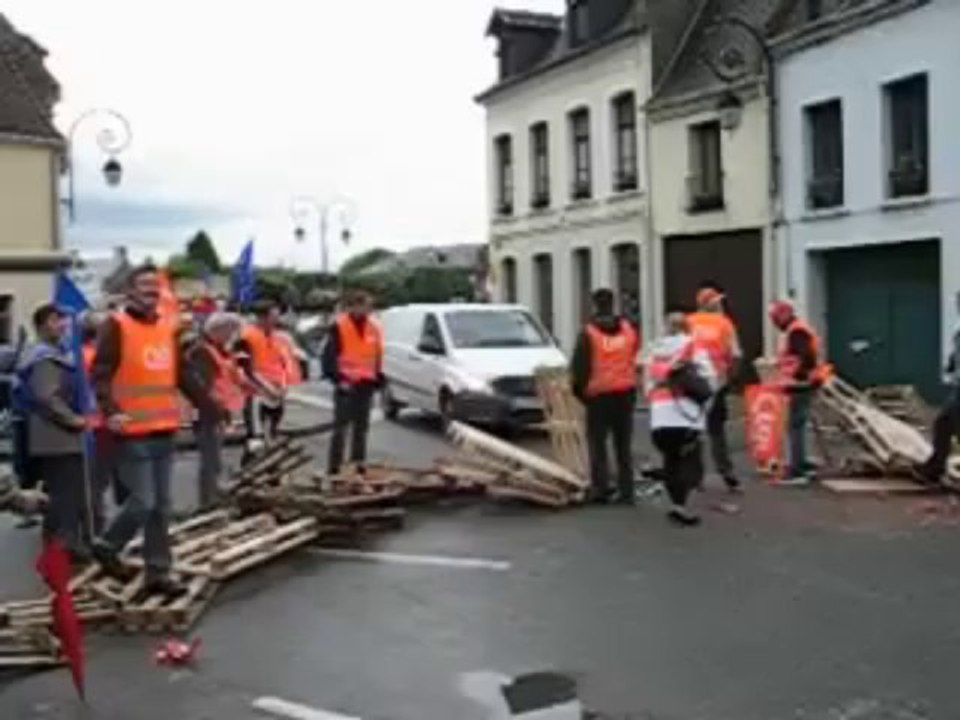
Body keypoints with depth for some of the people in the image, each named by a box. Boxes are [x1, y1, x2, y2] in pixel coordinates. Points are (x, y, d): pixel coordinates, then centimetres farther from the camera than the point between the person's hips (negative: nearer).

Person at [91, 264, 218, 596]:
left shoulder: (168, 325, 13)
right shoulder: (116, 326, -7)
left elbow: (183, 376, 17)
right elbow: (100, 374, -14)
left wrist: (213, 410, 13)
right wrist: (110, 411, -29)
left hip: (164, 429, 7)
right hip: (132, 432, -6)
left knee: (161, 506, 9)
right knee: (142, 502, -5)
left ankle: (158, 573, 18)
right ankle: (107, 545, 21)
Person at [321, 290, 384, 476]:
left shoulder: (374, 328, 11)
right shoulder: (339, 326, -6)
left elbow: (378, 357, 18)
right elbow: (329, 356, -7)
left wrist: (378, 380, 11)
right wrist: (337, 379, -14)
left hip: (366, 384, 5)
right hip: (346, 384, -5)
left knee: (362, 427, 10)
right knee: (341, 427, -5)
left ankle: (358, 465, 18)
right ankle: (334, 467, -2)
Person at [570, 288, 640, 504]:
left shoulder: (588, 333, -8)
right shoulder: (629, 329, 5)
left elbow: (579, 366, -7)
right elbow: (636, 360, 12)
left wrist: (579, 389, 6)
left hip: (598, 395, -3)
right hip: (625, 393, 4)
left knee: (597, 443, 6)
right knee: (624, 445, 10)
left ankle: (600, 488, -1)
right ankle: (626, 492, 9)